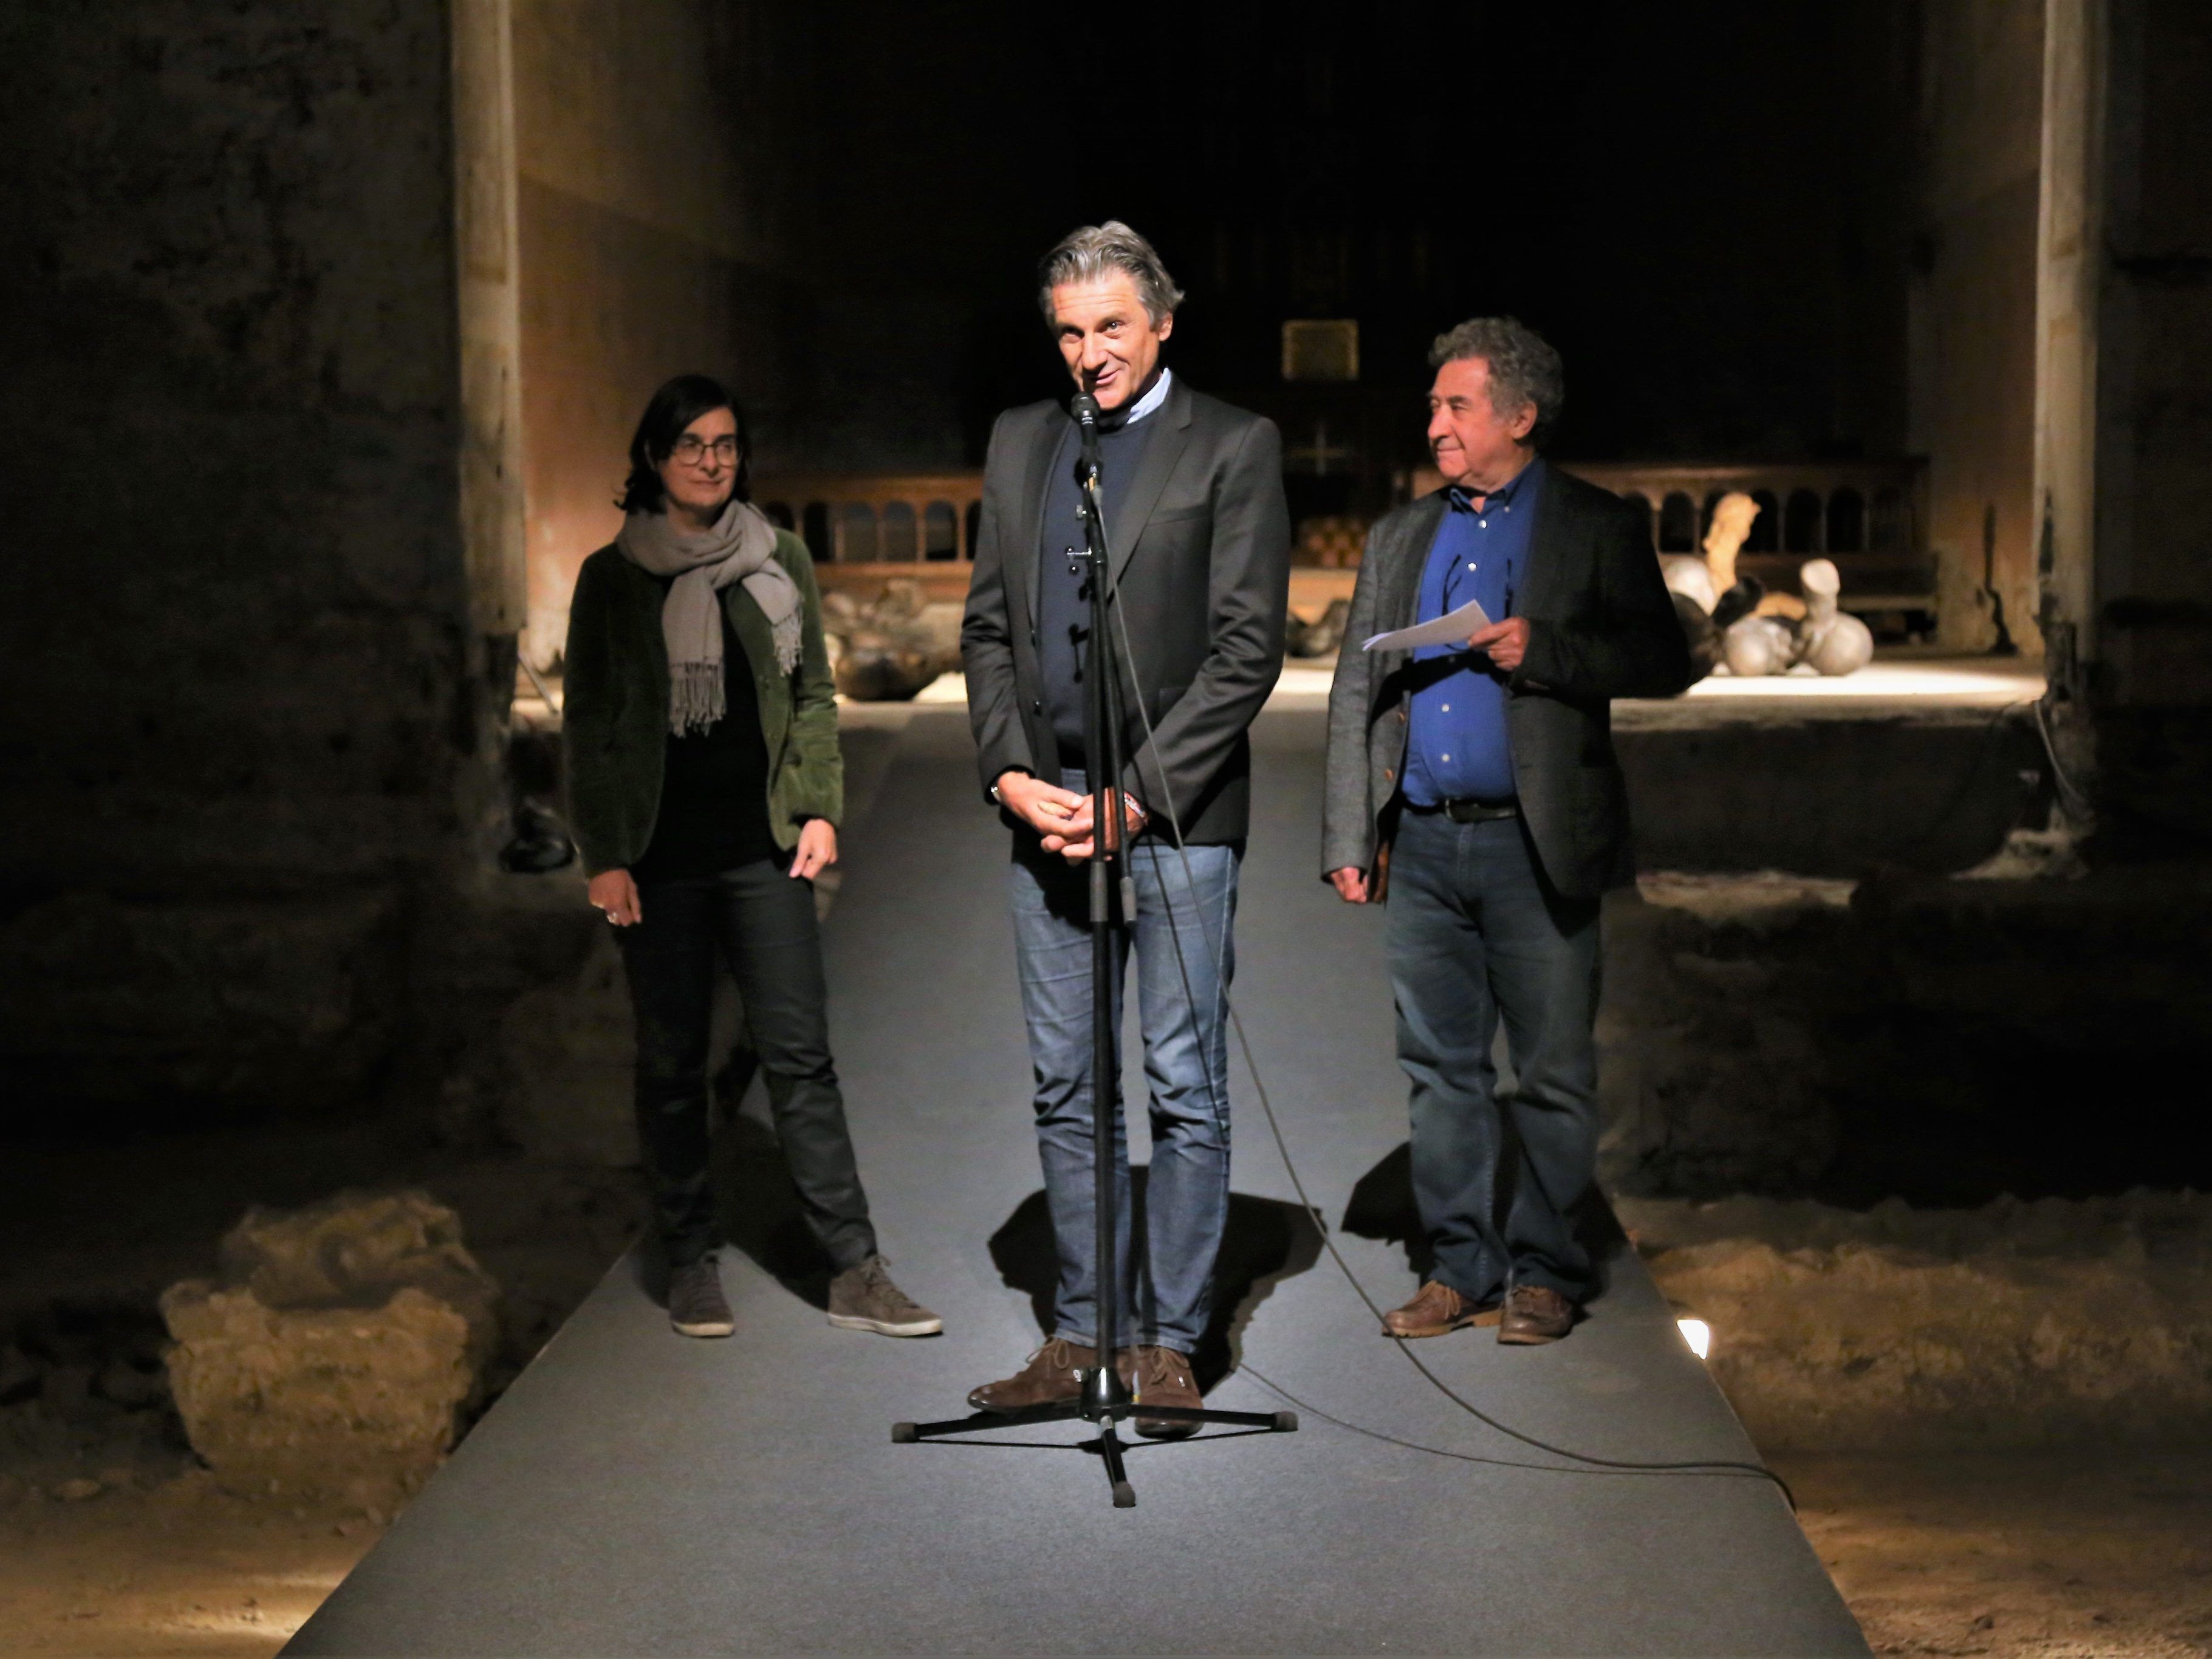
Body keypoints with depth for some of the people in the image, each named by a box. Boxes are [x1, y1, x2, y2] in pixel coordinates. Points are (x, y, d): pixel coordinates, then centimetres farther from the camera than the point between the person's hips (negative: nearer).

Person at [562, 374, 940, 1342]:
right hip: (659, 857, -1)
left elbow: (812, 695, 14)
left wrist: (819, 808, 2)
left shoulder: (780, 560, 8)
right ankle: (691, 1262, 18)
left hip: (762, 849, 1)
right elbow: (588, 725, 3)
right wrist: (603, 855, -3)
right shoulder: (613, 578, 2)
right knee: (671, 1061, 6)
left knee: (801, 1054, -2)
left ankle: (854, 1271, 1)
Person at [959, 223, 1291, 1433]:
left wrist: (1134, 793, -13)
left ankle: (1166, 1342, 11)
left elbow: (1247, 649, -7)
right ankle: (1080, 1334, 18)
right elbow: (987, 626, 13)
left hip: (1173, 814, -5)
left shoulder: (1233, 449, -2)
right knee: (1065, 1091, 9)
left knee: (1184, 1089, 1)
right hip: (1043, 808, 5)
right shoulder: (1019, 442, 14)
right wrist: (1011, 774, -2)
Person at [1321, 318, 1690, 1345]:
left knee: (1551, 1073, 1)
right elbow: (1357, 694, 15)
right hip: (1423, 845, 4)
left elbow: (1664, 663, -1)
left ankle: (1543, 1272, 13)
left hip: (1534, 846, -4)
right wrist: (1350, 837, 8)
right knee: (1442, 1070, 8)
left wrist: (1545, 651, -15)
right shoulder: (1399, 538, 16)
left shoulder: (1597, 529, 3)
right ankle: (1461, 1269, 17)